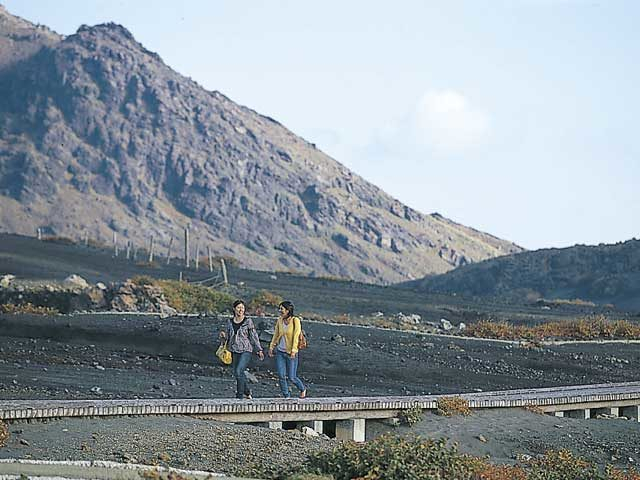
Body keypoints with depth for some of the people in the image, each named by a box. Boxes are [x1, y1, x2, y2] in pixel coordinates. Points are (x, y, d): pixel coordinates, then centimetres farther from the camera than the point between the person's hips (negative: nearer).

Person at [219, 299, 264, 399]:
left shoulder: (248, 321, -4)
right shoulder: (230, 322, 7)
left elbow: (254, 336, -1)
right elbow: (227, 336, 14)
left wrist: (259, 350, -2)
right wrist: (223, 335, -9)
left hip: (246, 351, -5)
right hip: (234, 351, 5)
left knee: (238, 372, -18)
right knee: (239, 373, 11)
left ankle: (240, 396, -11)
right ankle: (247, 392, 31)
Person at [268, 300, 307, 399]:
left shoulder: (295, 320, -11)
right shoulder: (280, 320, 5)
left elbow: (296, 336, -15)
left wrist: (293, 351, -20)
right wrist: (271, 347, 11)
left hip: (291, 353, -5)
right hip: (280, 352, 5)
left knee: (292, 377, -2)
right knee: (281, 376, -1)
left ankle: (302, 389, 26)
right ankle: (286, 396, 11)